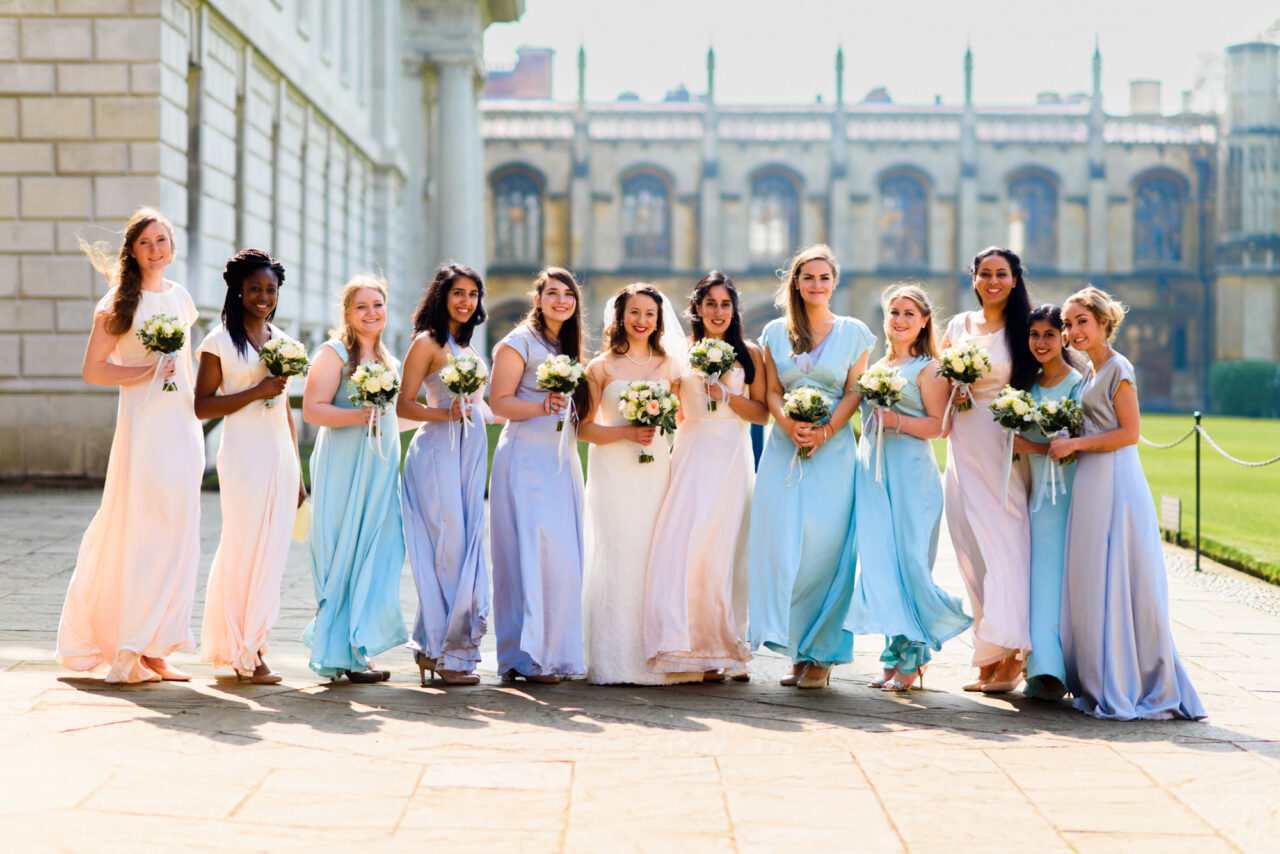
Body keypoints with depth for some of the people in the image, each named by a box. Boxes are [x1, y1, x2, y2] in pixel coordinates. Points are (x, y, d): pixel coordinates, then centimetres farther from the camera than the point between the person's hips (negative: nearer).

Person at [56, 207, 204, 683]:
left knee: (176, 535, 3)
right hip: (142, 424, -6)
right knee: (139, 532, -6)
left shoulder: (180, 297, 14)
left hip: (182, 425, 6)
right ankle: (127, 653, 1)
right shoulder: (119, 303, -2)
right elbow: (92, 370, -6)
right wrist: (149, 371, -15)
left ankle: (155, 649, 9)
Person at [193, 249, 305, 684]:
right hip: (243, 456, -6)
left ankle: (249, 644, 13)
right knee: (247, 549, -4)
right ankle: (246, 652, 5)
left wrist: (297, 471, 18)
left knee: (272, 552, 5)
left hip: (280, 456, 6)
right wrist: (257, 392, -15)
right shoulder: (220, 342, -3)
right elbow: (202, 406, -7)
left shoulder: (281, 340, 15)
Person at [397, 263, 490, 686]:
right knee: (448, 548, -9)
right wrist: (446, 415, -22)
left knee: (467, 549, 5)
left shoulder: (464, 345, 19)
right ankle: (442, 651, -2)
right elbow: (404, 405, -10)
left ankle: (435, 646, 12)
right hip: (439, 450, -8)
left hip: (472, 450, 8)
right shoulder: (428, 342, -4)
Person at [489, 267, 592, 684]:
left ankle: (554, 650, 8)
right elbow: (499, 402, -10)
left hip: (563, 459, 8)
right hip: (526, 458, -8)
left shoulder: (568, 346, 19)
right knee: (533, 551, -14)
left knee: (562, 553, 3)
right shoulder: (520, 342, -3)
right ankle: (525, 655, -13)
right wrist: (542, 407, -25)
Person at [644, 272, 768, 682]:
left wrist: (728, 395, -9)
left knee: (723, 548, -4)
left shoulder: (749, 353, 8)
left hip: (732, 457, -1)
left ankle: (725, 648, 3)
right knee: (682, 544, -12)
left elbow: (762, 413, 4)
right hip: (690, 456, 1)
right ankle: (689, 645, -8)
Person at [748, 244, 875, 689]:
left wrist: (825, 430, -12)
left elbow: (854, 392, 2)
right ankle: (798, 652, 3)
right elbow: (771, 391, 9)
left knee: (823, 546, -9)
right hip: (784, 449, 2)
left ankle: (821, 654, -2)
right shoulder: (775, 332, 12)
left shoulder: (853, 332, 7)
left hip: (833, 449, -2)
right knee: (782, 545, -5)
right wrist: (789, 423, -11)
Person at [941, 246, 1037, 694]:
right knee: (973, 547, 4)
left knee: (1006, 541, -8)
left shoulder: (1023, 328, 1)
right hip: (965, 446, 5)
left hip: (1007, 444, -4)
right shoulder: (959, 325, 13)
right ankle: (987, 658, 10)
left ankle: (1010, 656, -5)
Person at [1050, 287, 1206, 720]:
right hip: (1093, 485, 9)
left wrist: (1075, 444, -13)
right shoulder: (1091, 370, 17)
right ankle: (1103, 684, 14)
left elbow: (1129, 432, -15)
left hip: (1115, 484, -9)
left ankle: (1134, 689, 0)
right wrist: (1065, 444, 11)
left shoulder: (1118, 368, -10)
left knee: (1118, 584, -5)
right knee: (1091, 584, 9)